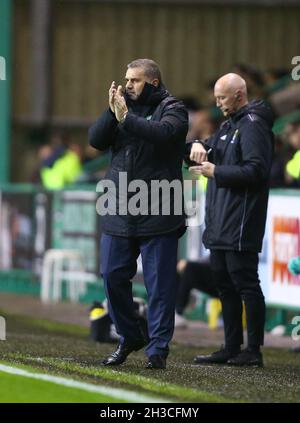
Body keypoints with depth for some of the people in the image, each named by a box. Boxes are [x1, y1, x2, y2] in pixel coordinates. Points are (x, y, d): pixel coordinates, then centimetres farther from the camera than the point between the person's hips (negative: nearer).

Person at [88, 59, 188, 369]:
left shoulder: (172, 109, -1)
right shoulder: (122, 106, 13)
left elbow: (164, 133, -23)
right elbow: (96, 139, 2)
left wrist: (126, 117, -22)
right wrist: (112, 112, -12)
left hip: (157, 215, -5)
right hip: (119, 214, 5)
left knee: (159, 283, -2)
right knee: (113, 275, 8)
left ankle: (158, 348, 4)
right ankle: (128, 338, 24)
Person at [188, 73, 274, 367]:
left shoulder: (253, 125, -12)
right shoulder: (229, 125, 19)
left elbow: (256, 170, -20)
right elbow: (211, 147, 29)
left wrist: (216, 172, -16)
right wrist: (199, 146, 5)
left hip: (241, 225, -10)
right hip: (220, 225, 10)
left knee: (245, 283, -7)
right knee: (224, 284, 12)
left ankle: (254, 350, -4)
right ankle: (232, 348, 18)